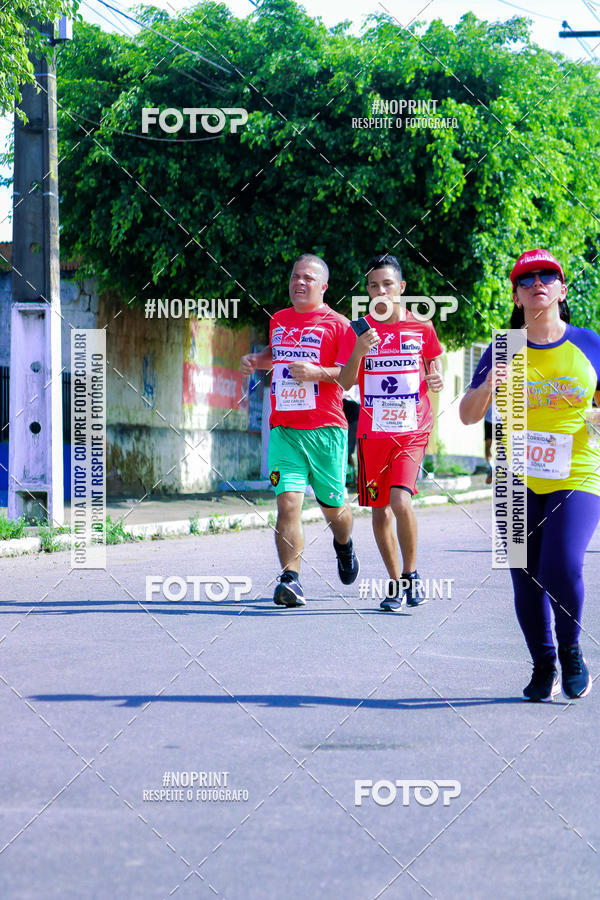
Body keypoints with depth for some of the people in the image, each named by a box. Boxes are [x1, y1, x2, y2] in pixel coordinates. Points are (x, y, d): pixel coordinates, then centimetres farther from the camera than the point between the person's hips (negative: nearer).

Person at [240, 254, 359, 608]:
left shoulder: (337, 324, -3)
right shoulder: (279, 320, 15)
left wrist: (317, 372, -22)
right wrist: (256, 360, 16)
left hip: (325, 428, -3)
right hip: (284, 429, 3)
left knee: (332, 507, 10)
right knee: (288, 502, -14)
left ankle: (344, 546, 44)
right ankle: (291, 579, -16)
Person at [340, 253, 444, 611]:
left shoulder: (421, 327, 0)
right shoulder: (360, 329, 1)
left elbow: (435, 362, 15)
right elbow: (346, 383, -5)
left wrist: (437, 378, -8)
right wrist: (359, 351, -23)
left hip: (413, 430, -2)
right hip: (373, 431, 2)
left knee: (400, 501, -20)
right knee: (380, 511, 7)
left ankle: (411, 574, -2)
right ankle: (396, 583, 22)